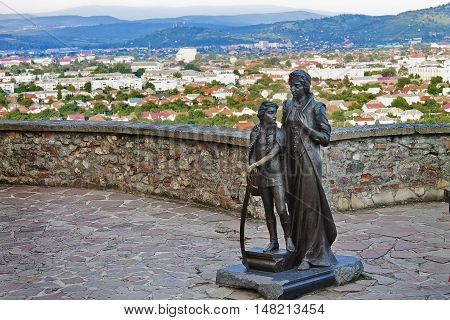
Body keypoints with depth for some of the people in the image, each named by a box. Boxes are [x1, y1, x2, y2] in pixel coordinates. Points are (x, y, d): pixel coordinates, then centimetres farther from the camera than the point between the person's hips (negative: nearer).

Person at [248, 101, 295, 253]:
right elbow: (252, 155, 7)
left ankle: (288, 239, 6)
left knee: (281, 210, -10)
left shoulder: (279, 133, -3)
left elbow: (272, 154, -13)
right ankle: (273, 241, 17)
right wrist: (251, 168, -10)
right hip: (262, 176, 3)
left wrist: (255, 165, -20)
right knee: (268, 210, 9)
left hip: (276, 175, -3)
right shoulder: (255, 132, 6)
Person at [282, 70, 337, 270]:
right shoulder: (287, 106, 11)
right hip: (292, 161, 5)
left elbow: (325, 137, -5)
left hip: (309, 161, -5)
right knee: (294, 206, 9)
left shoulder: (316, 107, -5)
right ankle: (297, 249, 18)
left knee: (309, 205, -5)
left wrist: (306, 127, -15)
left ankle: (310, 254, 0)